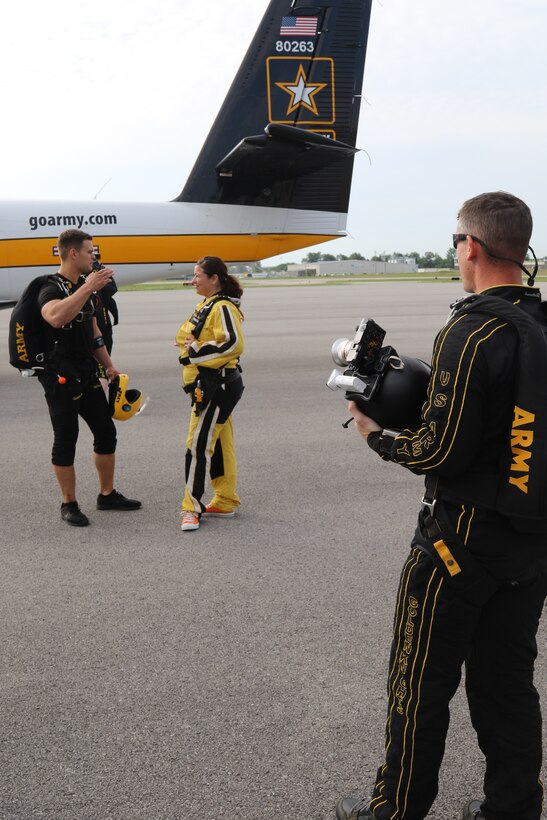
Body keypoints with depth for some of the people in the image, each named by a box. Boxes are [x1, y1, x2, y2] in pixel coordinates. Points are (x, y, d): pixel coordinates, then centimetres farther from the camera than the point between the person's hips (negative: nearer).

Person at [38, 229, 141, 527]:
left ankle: (107, 494, 26)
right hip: (60, 376, -9)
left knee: (106, 432, 12)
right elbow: (56, 317, -39)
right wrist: (88, 288, -37)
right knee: (66, 440, -1)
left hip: (86, 374, 9)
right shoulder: (51, 288, -15)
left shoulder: (84, 286, 14)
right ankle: (69, 504, 10)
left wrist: (108, 366, 18)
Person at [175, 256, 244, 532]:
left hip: (218, 386, -10)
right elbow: (187, 336, 25)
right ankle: (225, 502, 21)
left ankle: (191, 507, -4)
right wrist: (189, 345, 3)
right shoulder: (207, 305, 15)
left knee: (198, 445, -9)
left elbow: (233, 344, -26)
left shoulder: (223, 307, -15)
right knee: (219, 444, 14)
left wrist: (196, 351, -18)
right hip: (208, 385, 10)